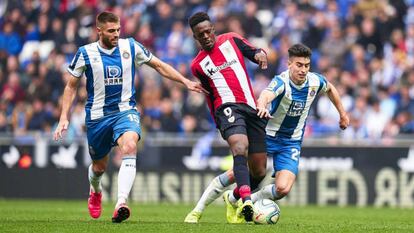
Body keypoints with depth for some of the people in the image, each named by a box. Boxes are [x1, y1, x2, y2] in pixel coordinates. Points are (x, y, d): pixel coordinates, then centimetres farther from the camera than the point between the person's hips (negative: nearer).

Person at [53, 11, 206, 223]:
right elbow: (71, 87, 4)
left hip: (125, 111, 0)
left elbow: (159, 66, 10)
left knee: (129, 146, -31)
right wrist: (64, 117, -3)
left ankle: (121, 203, -42)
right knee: (99, 166, 12)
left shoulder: (130, 47, -2)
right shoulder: (85, 53, -5)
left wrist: (186, 82, 6)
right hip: (97, 116, 0)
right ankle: (95, 192, 50)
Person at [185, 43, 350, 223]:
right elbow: (266, 95, -49)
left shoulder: (315, 81, -10)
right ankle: (199, 209, 9)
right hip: (266, 135, -3)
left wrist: (342, 113, 22)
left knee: (283, 188, -18)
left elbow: (330, 88, 16)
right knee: (237, 173, -9)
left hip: (291, 143, 3)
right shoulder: (281, 82, -25)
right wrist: (262, 105, -72)